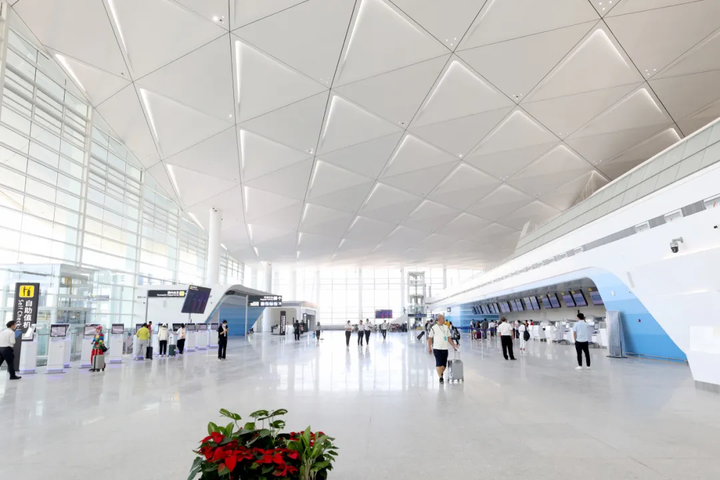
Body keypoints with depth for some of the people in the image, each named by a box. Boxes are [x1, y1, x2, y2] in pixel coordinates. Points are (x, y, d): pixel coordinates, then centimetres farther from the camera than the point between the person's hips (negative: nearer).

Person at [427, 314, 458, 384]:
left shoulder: (446, 327, 9)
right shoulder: (433, 328, -2)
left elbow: (449, 338, 13)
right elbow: (430, 338, 2)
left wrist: (453, 346, 6)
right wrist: (429, 348, -1)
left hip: (445, 348, 4)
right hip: (437, 348, -4)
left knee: (444, 364, 6)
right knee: (439, 363, -8)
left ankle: (441, 373, 32)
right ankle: (440, 377, -1)